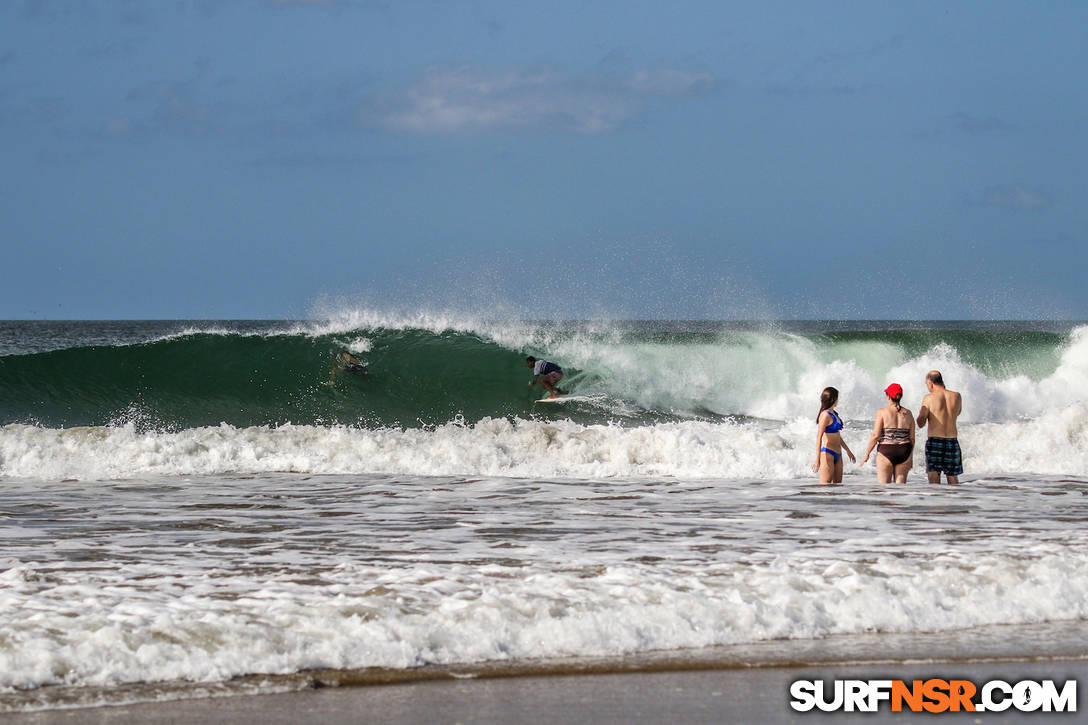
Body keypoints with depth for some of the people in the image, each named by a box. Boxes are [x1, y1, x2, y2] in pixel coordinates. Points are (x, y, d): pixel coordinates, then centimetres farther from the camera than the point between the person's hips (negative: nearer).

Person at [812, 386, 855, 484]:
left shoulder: (834, 414, 15)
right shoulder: (825, 415, -13)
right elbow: (819, 437, -16)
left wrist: (848, 451, 32)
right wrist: (817, 460, -20)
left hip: (837, 454, 9)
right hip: (827, 453, -9)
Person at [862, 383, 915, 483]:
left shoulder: (882, 412, -7)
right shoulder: (908, 414, 5)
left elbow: (875, 436, -11)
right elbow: (912, 438, 7)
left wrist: (867, 454, -2)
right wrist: (911, 458, 16)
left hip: (886, 452, -4)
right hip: (904, 453, 4)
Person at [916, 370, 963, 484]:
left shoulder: (929, 398, -7)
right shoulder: (956, 396, 3)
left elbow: (921, 424, -2)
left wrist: (920, 413, 20)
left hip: (934, 441, -4)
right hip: (952, 442, 4)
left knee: (934, 479, -4)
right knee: (953, 480, 16)